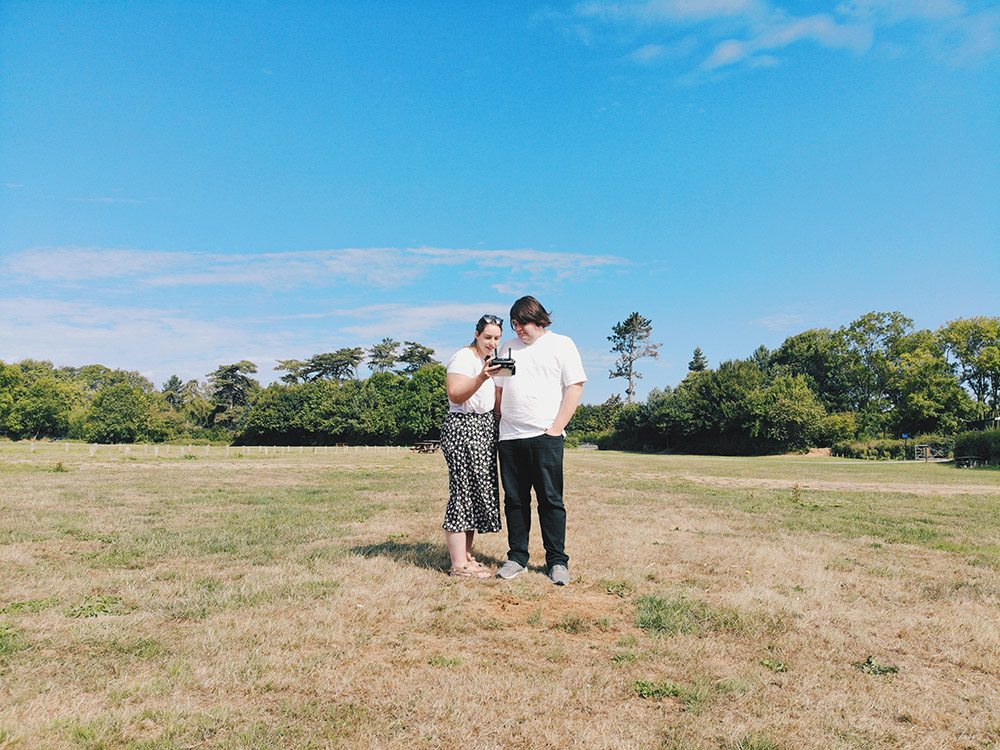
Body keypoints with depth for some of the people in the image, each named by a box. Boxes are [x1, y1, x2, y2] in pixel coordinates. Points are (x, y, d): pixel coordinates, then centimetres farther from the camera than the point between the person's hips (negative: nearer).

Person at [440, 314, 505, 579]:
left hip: (485, 430, 10)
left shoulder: (491, 359, 22)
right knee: (464, 492, -9)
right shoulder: (464, 357, -7)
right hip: (463, 429, -9)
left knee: (478, 492, 8)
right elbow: (455, 395, -21)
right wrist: (481, 378, -32)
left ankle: (467, 557, 16)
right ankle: (458, 565, -5)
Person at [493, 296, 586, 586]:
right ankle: (517, 558, 18)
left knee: (550, 500, -1)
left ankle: (557, 561, 9)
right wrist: (500, 422, 8)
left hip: (545, 435, -4)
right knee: (514, 500, 7)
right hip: (509, 436, 4)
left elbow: (575, 387, -2)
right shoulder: (509, 347, 18)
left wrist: (556, 428, -9)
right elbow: (499, 389, 20)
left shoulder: (561, 344, 5)